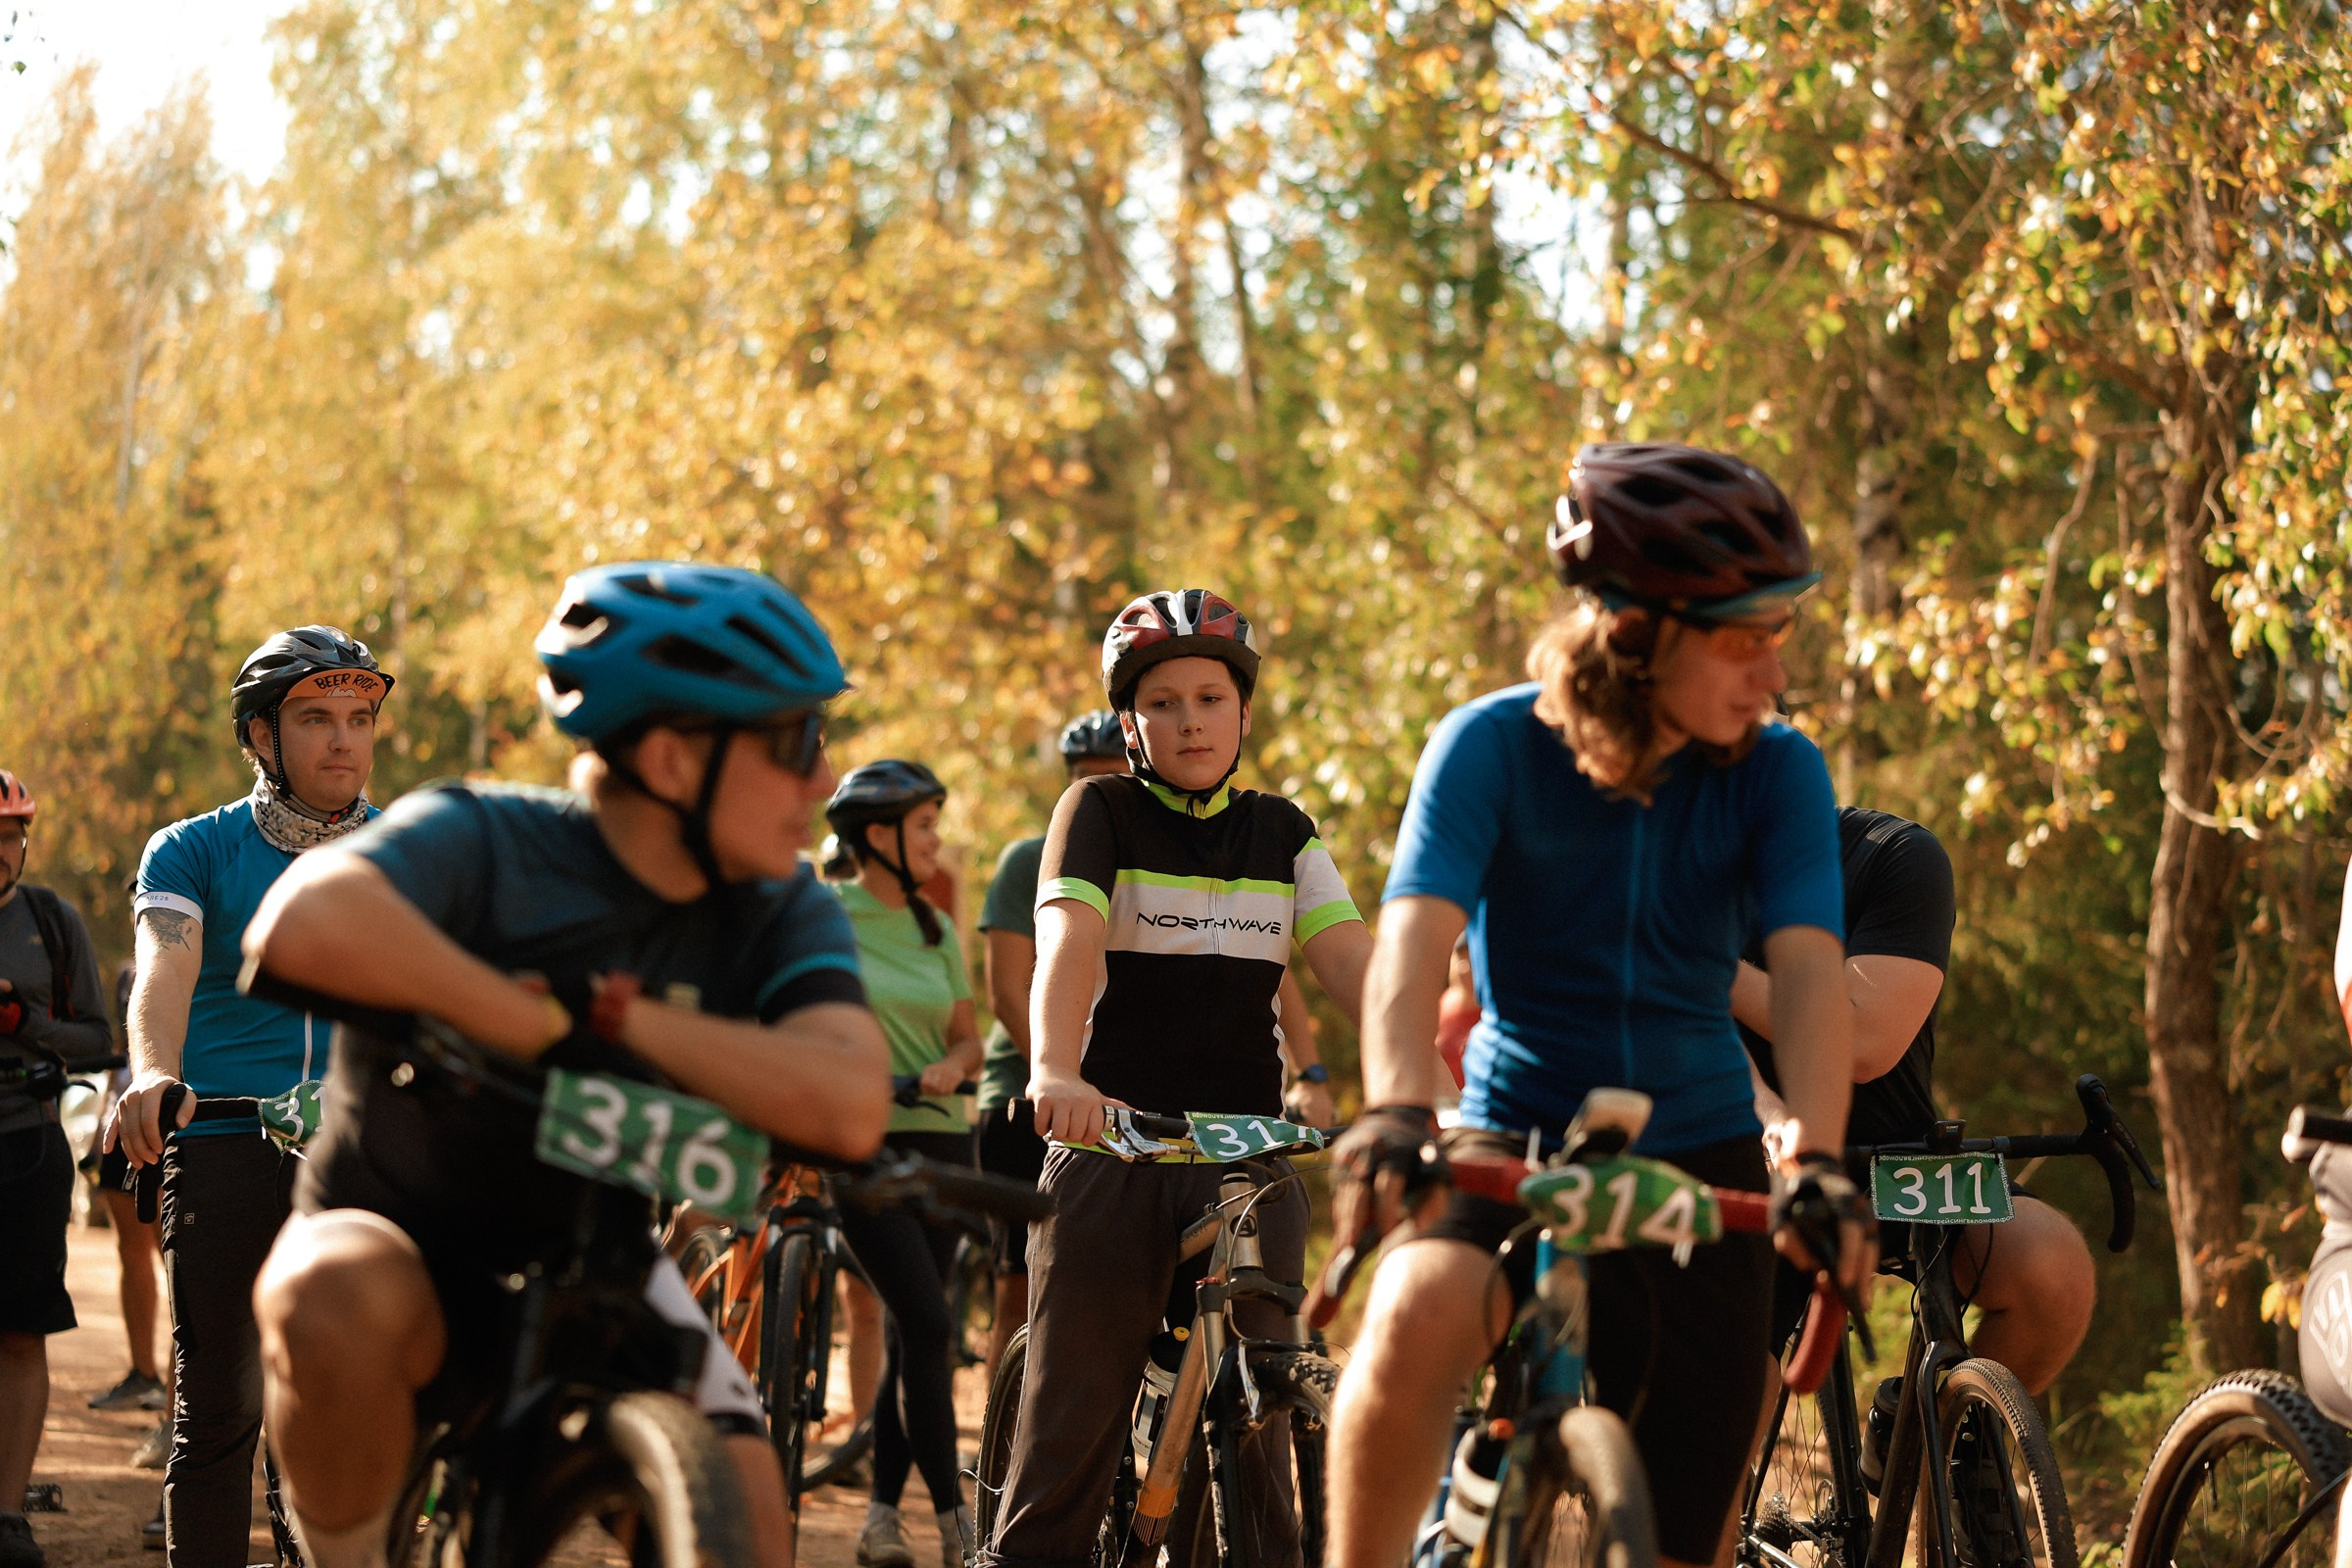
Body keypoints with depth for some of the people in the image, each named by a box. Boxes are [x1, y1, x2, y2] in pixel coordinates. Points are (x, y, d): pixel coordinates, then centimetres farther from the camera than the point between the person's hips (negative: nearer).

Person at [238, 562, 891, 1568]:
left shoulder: (783, 915, -9)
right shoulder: (484, 842, -21)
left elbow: (850, 1106, -30)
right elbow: (304, 923, -44)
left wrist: (615, 1013, -32)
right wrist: (542, 1023, -39)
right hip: (409, 1236, -4)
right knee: (338, 1300, -38)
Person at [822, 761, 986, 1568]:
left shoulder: (937, 931, 13)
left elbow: (966, 1036, 14)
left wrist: (950, 1067, -6)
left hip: (939, 1139, 5)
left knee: (914, 1330, 4)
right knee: (928, 1323, -16)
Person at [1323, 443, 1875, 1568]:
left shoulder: (1777, 772, -6)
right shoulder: (1493, 747, -12)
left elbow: (1808, 967, -19)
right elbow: (1412, 948, -24)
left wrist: (1816, 1158, -37)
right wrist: (1397, 1112, -43)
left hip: (1701, 1152, 2)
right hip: (1515, 1135, -2)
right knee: (1415, 1324, -35)